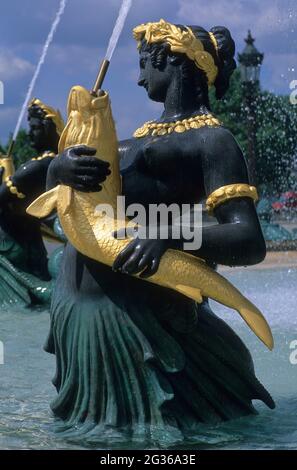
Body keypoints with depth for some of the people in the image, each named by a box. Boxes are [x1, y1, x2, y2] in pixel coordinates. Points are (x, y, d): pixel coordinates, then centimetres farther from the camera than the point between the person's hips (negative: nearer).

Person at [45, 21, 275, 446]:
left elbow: (250, 242, -15)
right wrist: (62, 167, -5)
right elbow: (52, 181, 21)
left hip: (131, 314, -8)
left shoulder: (210, 138, -3)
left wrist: (169, 237, -33)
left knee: (141, 435, 2)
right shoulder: (141, 136, 22)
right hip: (71, 305, 8)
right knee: (95, 427, 19)